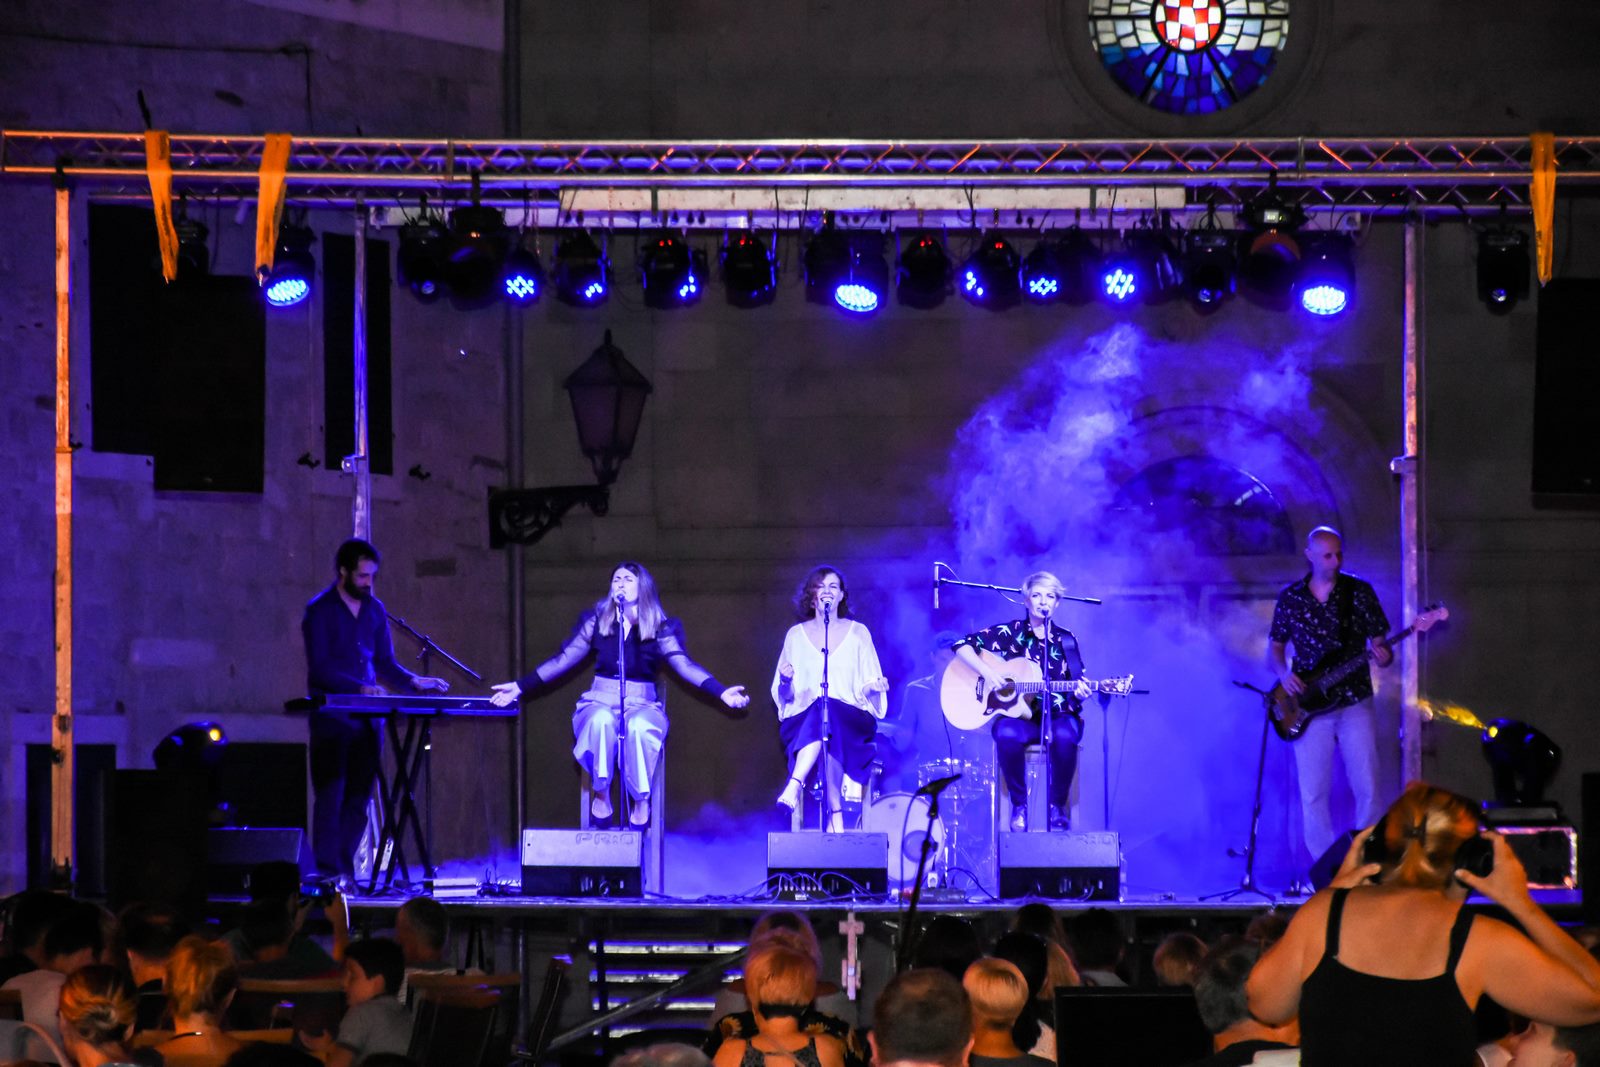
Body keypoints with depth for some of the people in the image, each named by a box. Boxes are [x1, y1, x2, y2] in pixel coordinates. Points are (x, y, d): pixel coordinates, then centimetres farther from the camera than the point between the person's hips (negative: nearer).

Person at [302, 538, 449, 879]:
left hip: (366, 717, 6)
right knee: (331, 796, -7)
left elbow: (384, 662, 16)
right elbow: (320, 668, -13)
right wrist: (360, 688, -25)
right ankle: (327, 873, -6)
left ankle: (346, 871, 8)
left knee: (359, 797, 4)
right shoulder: (320, 611, -6)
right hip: (332, 717, -6)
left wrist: (413, 681, -2)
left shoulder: (375, 610, 12)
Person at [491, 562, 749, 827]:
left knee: (639, 726, -38)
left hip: (642, 705, -1)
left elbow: (683, 664, -4)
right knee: (601, 720, -37)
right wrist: (520, 686, 7)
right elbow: (564, 660, 11)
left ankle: (641, 801, -19)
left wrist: (721, 692, -18)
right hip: (601, 702, 1)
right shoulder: (597, 621, 9)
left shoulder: (658, 628, 5)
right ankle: (601, 794, -18)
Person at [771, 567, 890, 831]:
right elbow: (784, 696, 12)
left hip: (851, 721, -1)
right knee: (821, 712, -37)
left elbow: (866, 688, 10)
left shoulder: (858, 633, 12)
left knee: (828, 711, -38)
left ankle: (795, 785, -51)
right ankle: (836, 814, -46)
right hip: (803, 719, 1)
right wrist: (785, 681, -11)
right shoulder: (796, 635, 13)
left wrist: (873, 686, -13)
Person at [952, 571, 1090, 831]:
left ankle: (1058, 806, -15)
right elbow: (962, 645, -1)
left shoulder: (1066, 640, 10)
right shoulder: (1010, 633, 5)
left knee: (1064, 737, -37)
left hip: (1058, 715, 1)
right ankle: (1019, 805, -15)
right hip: (1018, 715, -1)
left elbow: (1078, 683, 10)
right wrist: (987, 671, -17)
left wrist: (1080, 691, -16)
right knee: (1007, 735, -37)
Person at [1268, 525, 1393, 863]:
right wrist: (1283, 673, -7)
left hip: (1355, 704, -1)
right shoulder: (1290, 598, 5)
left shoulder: (1359, 592, 2)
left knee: (1367, 790, -5)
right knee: (1313, 795, -2)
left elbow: (1381, 645, 4)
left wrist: (1383, 656, -19)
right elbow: (1275, 648, 14)